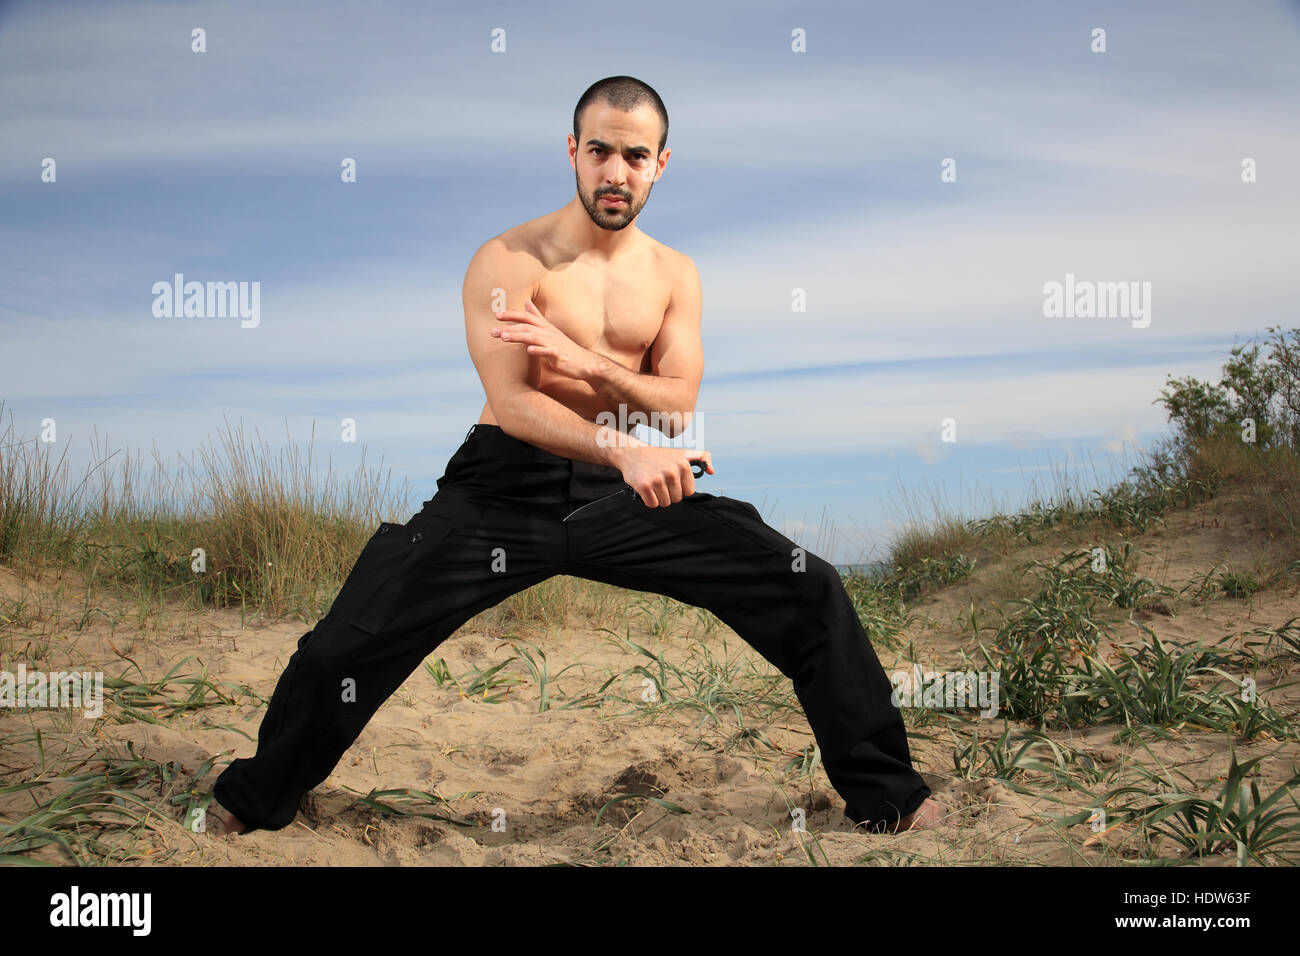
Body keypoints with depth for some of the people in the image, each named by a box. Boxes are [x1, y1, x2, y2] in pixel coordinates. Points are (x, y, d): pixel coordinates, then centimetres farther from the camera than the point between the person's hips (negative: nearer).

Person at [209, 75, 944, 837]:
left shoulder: (675, 275, 8)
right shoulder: (509, 260, -7)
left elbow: (679, 409, -2)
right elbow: (511, 405, -19)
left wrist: (586, 363, -20)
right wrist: (627, 452, -34)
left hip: (627, 492, 3)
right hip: (508, 488, -3)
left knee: (812, 594, -7)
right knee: (348, 647, -12)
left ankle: (884, 794, 11)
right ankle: (256, 801, 18)